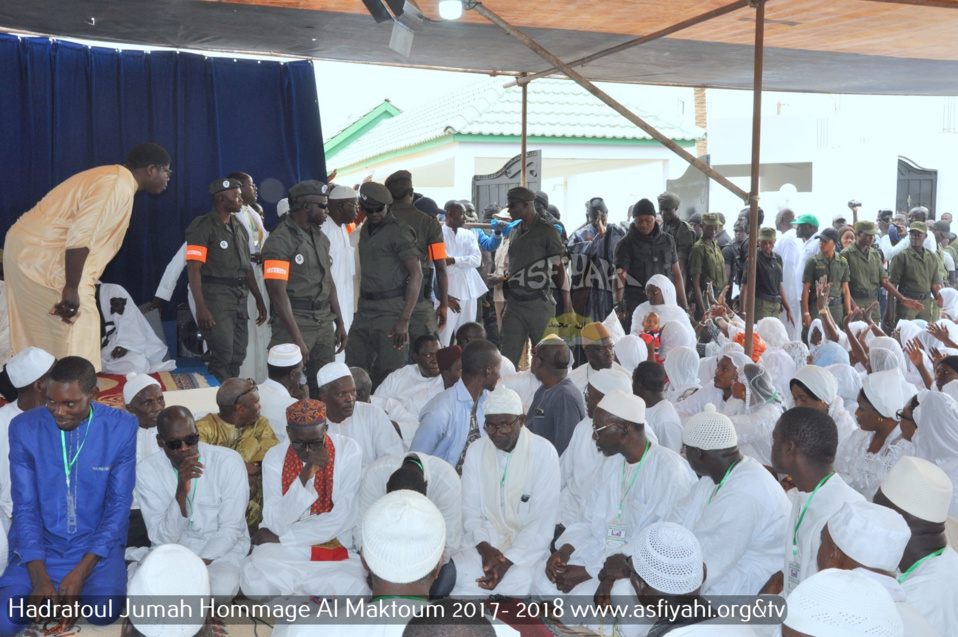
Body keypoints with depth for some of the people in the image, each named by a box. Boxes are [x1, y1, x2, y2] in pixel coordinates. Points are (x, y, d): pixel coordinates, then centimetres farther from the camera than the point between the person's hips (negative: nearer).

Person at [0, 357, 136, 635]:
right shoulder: (24, 428, -7)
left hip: (97, 546, -1)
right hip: (39, 546, 1)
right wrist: (39, 576, -18)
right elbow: (25, 506, -6)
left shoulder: (122, 428, -11)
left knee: (104, 612, -27)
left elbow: (119, 504, -9)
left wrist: (81, 573, -19)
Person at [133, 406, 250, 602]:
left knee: (221, 588, -34)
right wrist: (181, 493, -28)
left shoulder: (229, 461, -14)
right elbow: (163, 539, -13)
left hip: (221, 549, -1)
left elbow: (231, 529, -10)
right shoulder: (147, 471, -9)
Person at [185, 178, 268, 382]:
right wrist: (201, 308, -22)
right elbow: (193, 269, -14)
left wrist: (259, 300, 17)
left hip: (240, 298, 8)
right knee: (223, 357, -8)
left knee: (237, 357, 11)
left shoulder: (240, 228, 16)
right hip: (217, 297, -8)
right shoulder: (203, 227, -8)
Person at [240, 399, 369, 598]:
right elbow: (275, 523, -11)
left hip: (336, 549, -1)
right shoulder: (275, 457, -3)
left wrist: (282, 537, -9)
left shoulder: (348, 451, -8)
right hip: (283, 551, 1)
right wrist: (304, 476, -24)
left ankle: (284, 582, -4)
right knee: (255, 583, -30)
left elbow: (344, 518, -12)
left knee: (354, 589, -31)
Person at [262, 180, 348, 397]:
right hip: (295, 321, -7)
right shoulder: (280, 241, -11)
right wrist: (297, 339, -18)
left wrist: (340, 324, 14)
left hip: (324, 322, 7)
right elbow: (279, 293, -16)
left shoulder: (320, 237, 13)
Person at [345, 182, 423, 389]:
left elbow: (416, 274, -15)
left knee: (388, 378, -4)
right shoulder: (365, 229, 16)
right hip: (364, 310, 8)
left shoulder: (397, 232, -9)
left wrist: (404, 320, -20)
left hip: (389, 312, -8)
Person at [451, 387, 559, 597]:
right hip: (484, 541, 2)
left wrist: (508, 560, -22)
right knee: (459, 574, -28)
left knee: (516, 582, -33)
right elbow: (470, 510, 2)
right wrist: (484, 547, -18)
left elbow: (543, 520, -11)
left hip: (527, 545, -2)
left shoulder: (544, 452, -7)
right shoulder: (476, 450, 3)